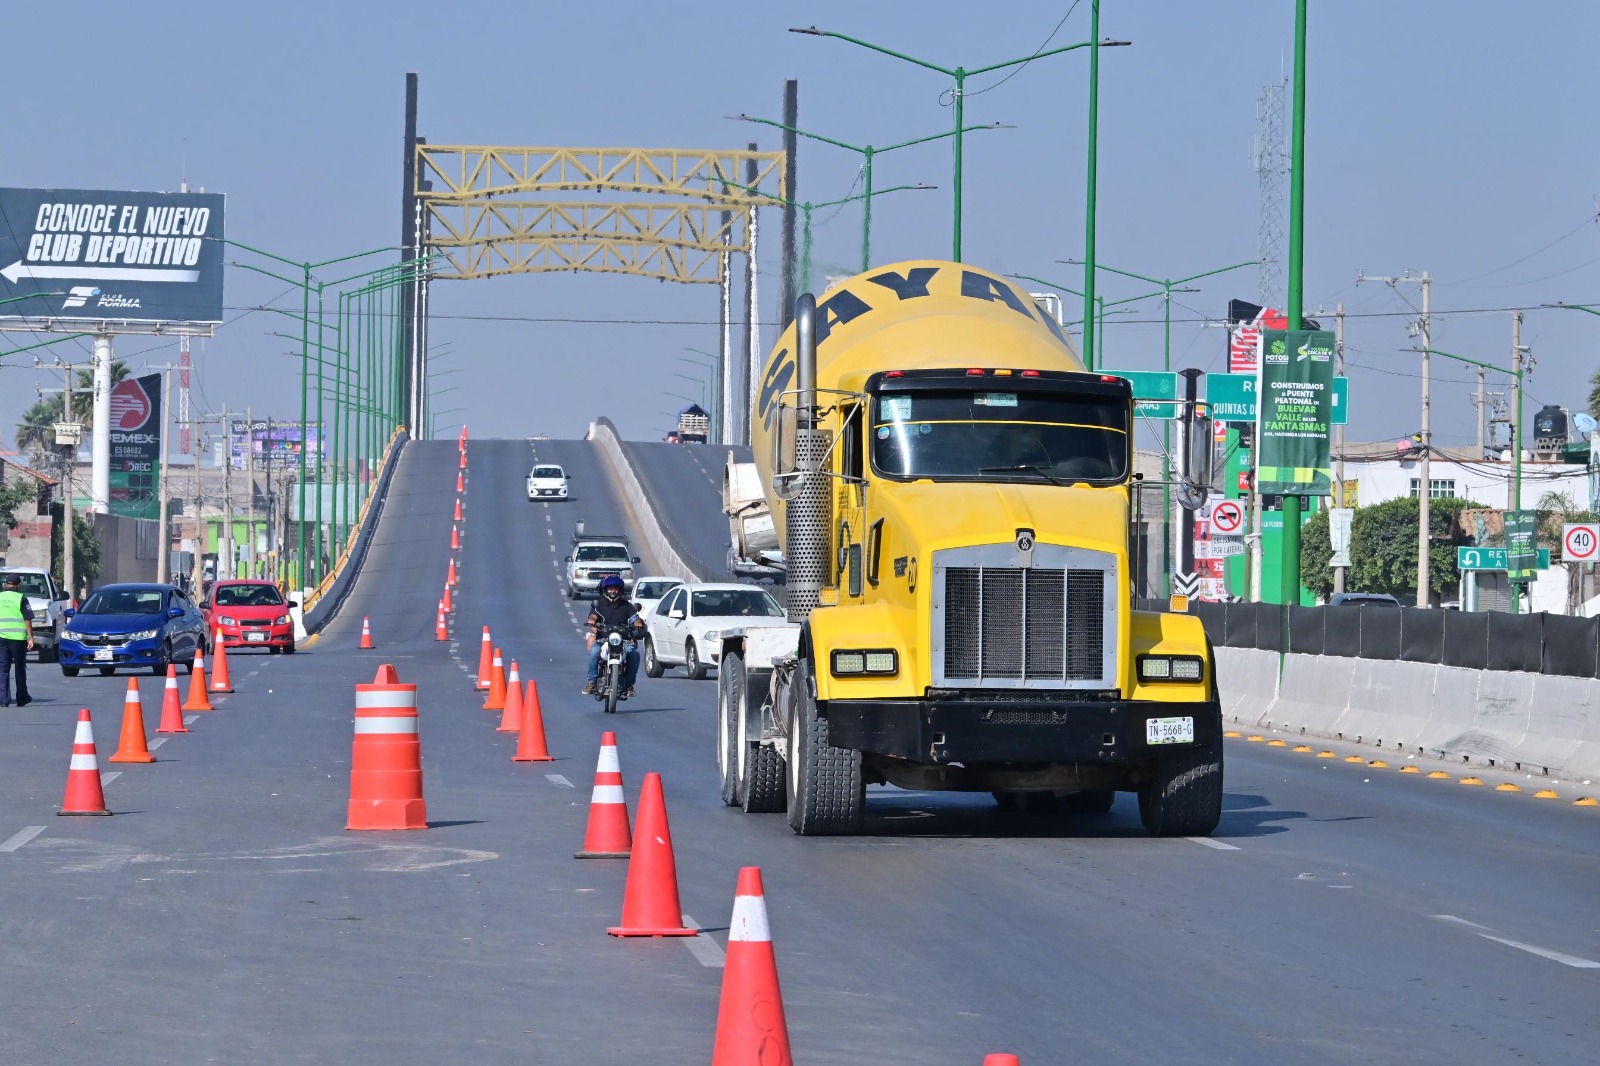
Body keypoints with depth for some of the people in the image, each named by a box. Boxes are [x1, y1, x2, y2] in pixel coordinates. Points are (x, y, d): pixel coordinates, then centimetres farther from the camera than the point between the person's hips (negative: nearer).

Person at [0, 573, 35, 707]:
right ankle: (22, 698, 18)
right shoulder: (21, 598, -4)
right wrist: (31, 637, -3)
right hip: (18, 637, -2)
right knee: (20, 668, 10)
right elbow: (27, 619, -7)